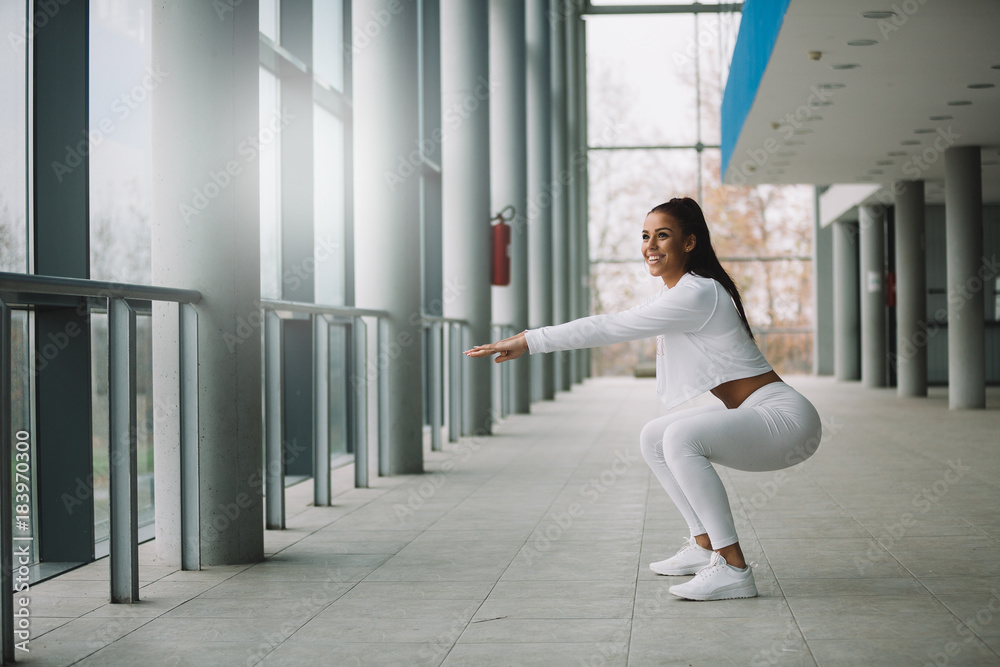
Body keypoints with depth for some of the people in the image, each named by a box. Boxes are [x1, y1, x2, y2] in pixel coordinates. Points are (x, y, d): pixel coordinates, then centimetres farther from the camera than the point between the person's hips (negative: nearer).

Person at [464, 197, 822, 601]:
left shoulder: (697, 294, -18)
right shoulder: (673, 293, 13)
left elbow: (611, 328, -19)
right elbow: (614, 325, 20)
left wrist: (529, 342, -16)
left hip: (786, 417, -10)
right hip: (755, 417, 10)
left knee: (681, 436, -29)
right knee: (653, 439, 14)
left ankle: (733, 568, -27)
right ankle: (705, 545, 19)